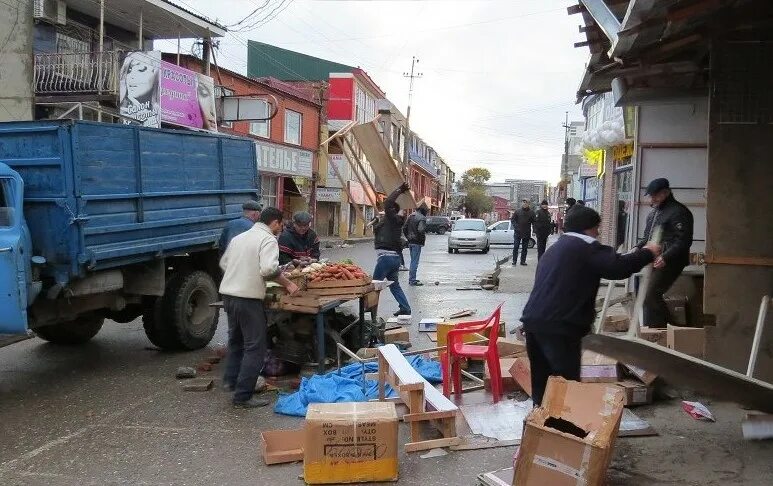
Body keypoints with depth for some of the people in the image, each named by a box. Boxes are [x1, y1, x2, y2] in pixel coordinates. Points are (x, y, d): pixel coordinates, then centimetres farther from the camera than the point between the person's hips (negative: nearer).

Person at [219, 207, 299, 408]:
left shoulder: (239, 237, 16)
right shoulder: (268, 239, -8)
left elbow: (223, 264, 22)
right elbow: (269, 269, -23)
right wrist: (288, 284, -11)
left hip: (228, 293, 8)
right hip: (248, 297, -8)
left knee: (236, 339, 26)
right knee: (255, 346, -1)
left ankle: (231, 380, 37)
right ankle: (243, 396, 0)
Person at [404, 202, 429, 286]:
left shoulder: (410, 216, 12)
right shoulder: (422, 218, -14)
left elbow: (404, 229, 14)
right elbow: (420, 230, -27)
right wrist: (423, 238, -11)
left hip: (410, 242, 8)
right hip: (417, 243, -8)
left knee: (413, 260, 18)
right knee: (415, 261, -3)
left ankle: (411, 279, 24)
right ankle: (412, 280, -1)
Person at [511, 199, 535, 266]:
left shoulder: (531, 212, 3)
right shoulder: (518, 211, 1)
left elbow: (534, 221, 3)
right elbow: (512, 220, 3)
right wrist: (516, 227, -11)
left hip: (527, 233, 2)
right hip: (518, 232, -2)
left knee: (525, 248, 7)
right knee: (516, 247, -2)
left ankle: (523, 261, 14)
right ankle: (514, 260, 3)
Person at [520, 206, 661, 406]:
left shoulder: (555, 248, 25)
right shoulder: (586, 247, -3)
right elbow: (617, 267, -13)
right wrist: (647, 253, 1)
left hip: (533, 321, 9)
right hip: (558, 326, -9)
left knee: (541, 381, 17)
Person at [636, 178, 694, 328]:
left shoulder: (678, 212, -9)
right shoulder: (653, 213, 20)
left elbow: (683, 241, -18)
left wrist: (665, 257, -27)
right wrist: (637, 248, 9)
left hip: (668, 263, -10)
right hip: (653, 262, 10)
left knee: (651, 295, -18)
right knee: (646, 295, 10)